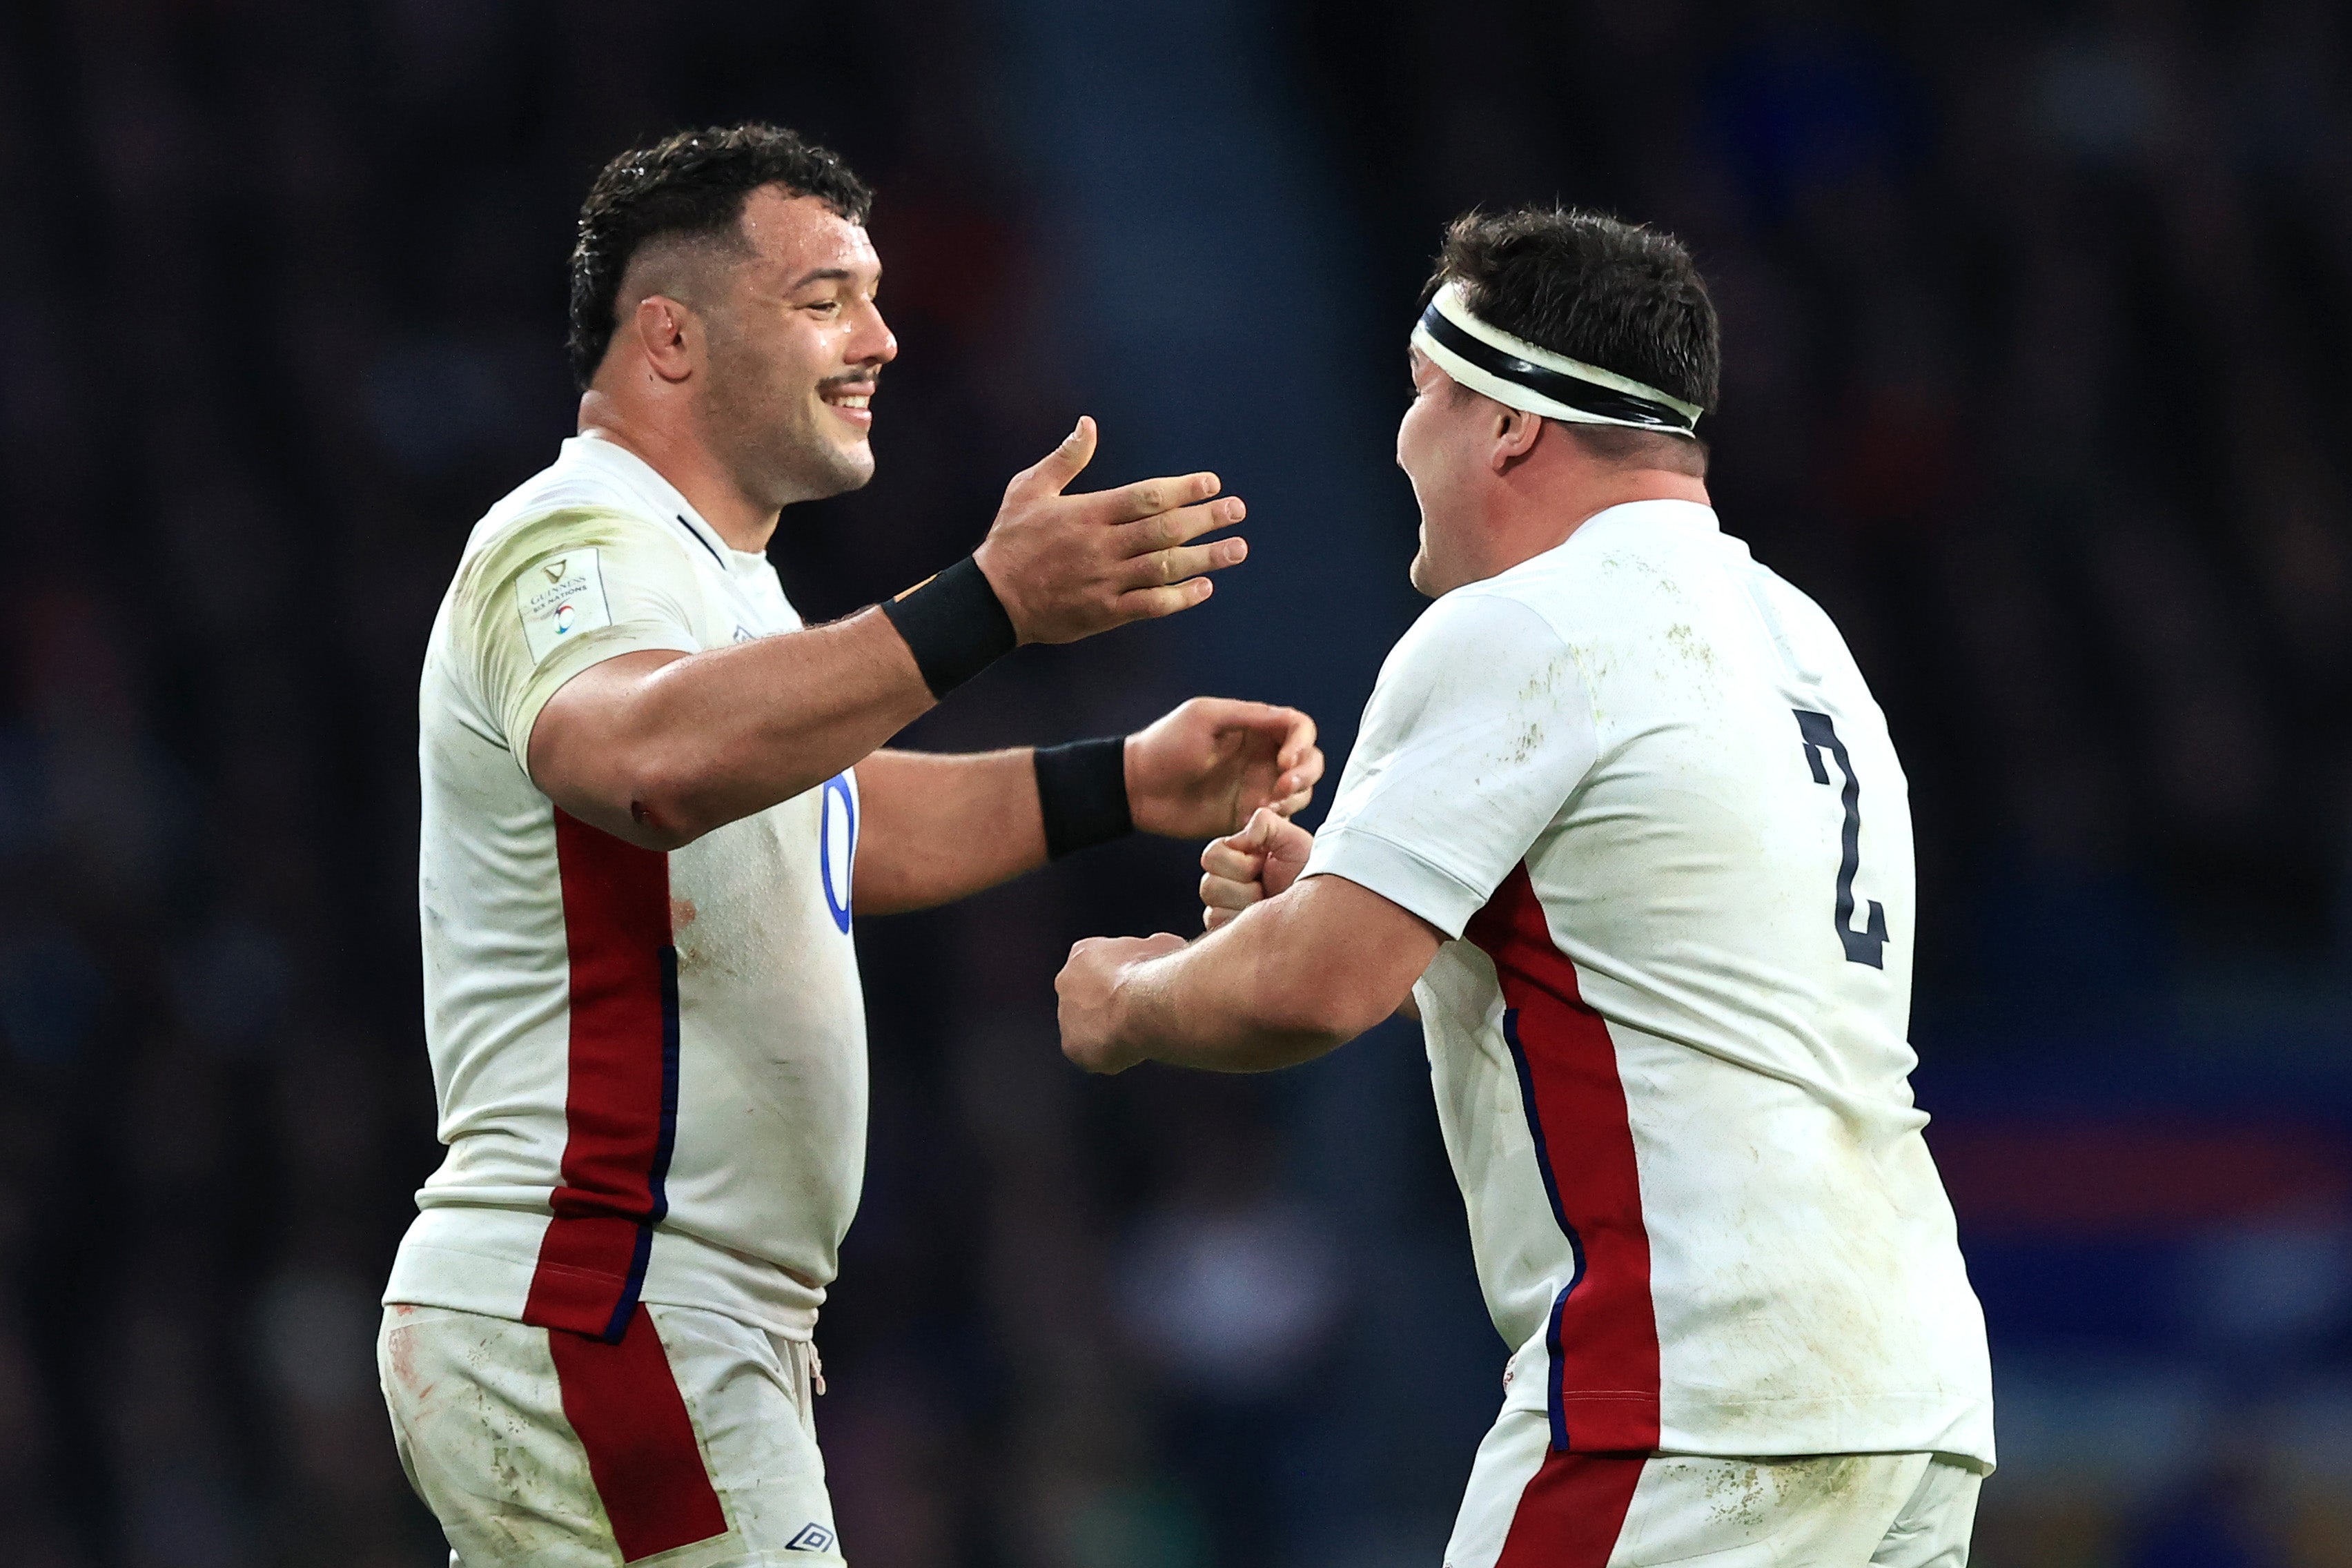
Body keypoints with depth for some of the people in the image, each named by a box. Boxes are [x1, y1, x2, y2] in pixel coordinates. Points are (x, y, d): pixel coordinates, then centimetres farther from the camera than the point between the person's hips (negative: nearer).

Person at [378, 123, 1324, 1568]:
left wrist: (1125, 785, 19)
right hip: (607, 1328, -11)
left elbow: (827, 818, 33)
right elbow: (649, 761, -38)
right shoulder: (582, 546, -15)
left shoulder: (691, 564, 20)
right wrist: (988, 608, -47)